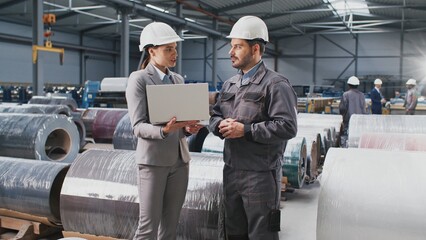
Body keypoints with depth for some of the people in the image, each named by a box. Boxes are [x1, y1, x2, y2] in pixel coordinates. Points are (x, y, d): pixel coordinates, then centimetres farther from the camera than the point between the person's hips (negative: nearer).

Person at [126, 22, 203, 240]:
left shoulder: (178, 79, 11)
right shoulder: (138, 79, -7)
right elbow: (138, 126, -13)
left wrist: (189, 128, -6)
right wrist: (164, 130, -30)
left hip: (179, 159, 6)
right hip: (153, 160, -6)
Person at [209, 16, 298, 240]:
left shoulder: (275, 84, -10)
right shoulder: (229, 84, 13)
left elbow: (287, 127, -19)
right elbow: (214, 116, 18)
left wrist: (246, 130, -20)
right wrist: (220, 125, -6)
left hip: (261, 174, -7)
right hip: (230, 170, 7)